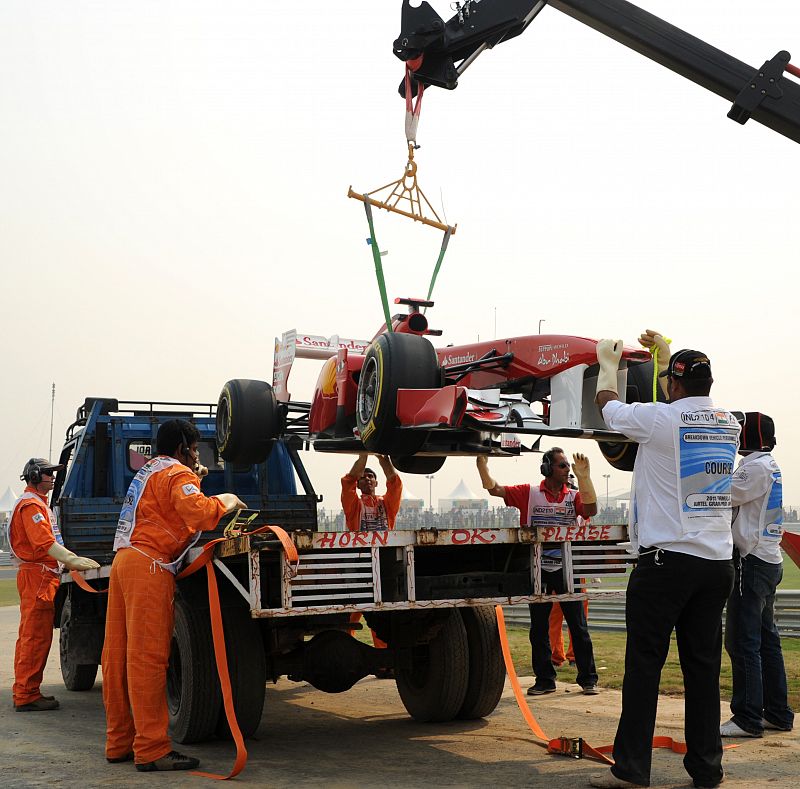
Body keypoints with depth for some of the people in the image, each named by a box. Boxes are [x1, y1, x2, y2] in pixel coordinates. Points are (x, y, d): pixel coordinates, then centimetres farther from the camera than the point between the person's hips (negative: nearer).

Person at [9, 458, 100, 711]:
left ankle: (23, 692, 20)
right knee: (36, 636, -10)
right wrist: (73, 560, -30)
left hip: (38, 575, 11)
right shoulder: (31, 505, -12)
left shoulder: (38, 503, 23)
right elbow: (44, 542, -23)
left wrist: (70, 560, 17)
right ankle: (27, 696, -8)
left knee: (30, 636, 14)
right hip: (37, 576, -11)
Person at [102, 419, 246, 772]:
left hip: (124, 559, 10)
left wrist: (193, 480, 34)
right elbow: (198, 513, -19)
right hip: (150, 565, -10)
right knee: (147, 657, -11)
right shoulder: (177, 474, -1)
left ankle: (119, 742, 13)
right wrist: (226, 501, -2)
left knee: (119, 656, 8)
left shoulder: (149, 470, 27)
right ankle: (152, 749, -12)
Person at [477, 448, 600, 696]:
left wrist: (584, 477, -24)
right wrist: (482, 462, -18)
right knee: (539, 628, 7)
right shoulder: (529, 493, 2)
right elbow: (493, 489, -5)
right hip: (538, 570, 0)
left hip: (566, 568, 0)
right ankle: (544, 679, 17)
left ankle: (588, 678, 11)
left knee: (578, 626, 2)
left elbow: (591, 510, -16)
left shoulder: (574, 496, 4)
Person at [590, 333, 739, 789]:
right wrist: (665, 353, 44)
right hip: (719, 561, 6)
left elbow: (607, 402, 10)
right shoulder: (730, 424, 9)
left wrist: (608, 362, 30)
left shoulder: (660, 419, -9)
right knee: (704, 665, 10)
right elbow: (692, 400, 31)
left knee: (644, 664, -1)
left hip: (667, 559, -6)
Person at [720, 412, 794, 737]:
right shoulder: (769, 466, 17)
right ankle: (778, 713, 20)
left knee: (743, 642, -8)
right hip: (769, 560, 10)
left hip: (752, 561, -10)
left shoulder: (756, 466, -13)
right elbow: (732, 498, 15)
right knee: (767, 640, 14)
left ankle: (748, 718, -6)